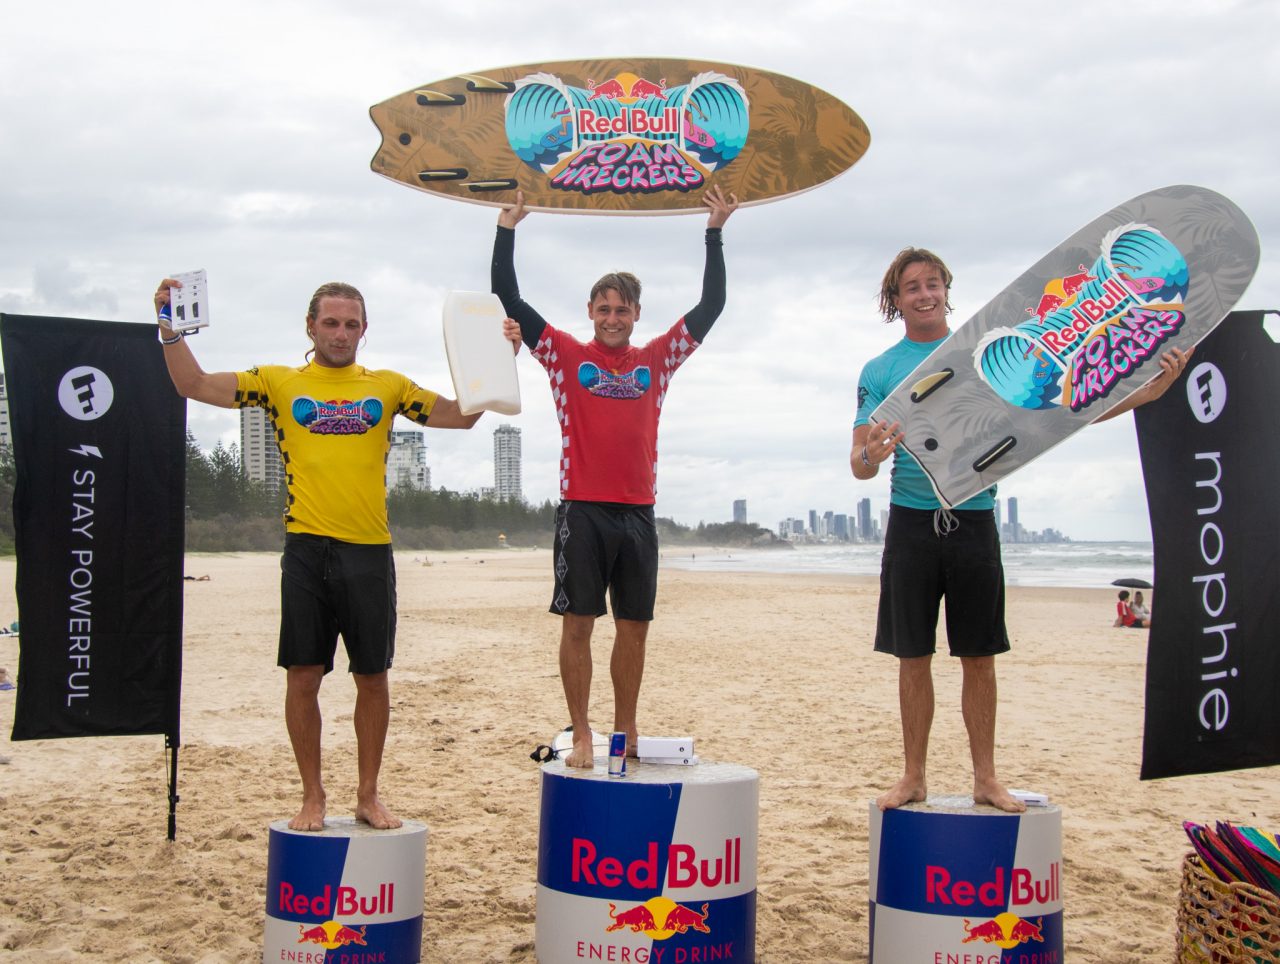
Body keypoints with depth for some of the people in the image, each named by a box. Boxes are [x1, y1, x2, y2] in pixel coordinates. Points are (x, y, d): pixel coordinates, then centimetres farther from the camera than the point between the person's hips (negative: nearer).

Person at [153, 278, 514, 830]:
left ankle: (368, 795, 21)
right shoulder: (279, 382, 8)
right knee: (303, 676, 2)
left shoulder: (388, 386, 12)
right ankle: (313, 796, 17)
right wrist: (170, 328, -8)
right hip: (307, 550, -1)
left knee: (373, 677, 7)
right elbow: (194, 385, 3)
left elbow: (461, 415, 10)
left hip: (370, 551, 1)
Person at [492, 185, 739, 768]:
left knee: (634, 627, 7)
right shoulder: (566, 356, 5)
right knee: (578, 624, -1)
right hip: (582, 509, -3)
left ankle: (626, 735, 18)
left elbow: (711, 306, 12)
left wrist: (715, 234, 10)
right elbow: (507, 296, 1)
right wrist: (507, 228, -2)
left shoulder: (657, 360, 11)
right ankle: (580, 736, 7)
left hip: (638, 512, 3)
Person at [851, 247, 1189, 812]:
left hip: (974, 520, 1)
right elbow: (860, 464, -1)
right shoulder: (880, 371, 5)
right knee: (913, 658, 4)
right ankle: (913, 778, 14)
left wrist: (1146, 392, -7)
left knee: (979, 657, 5)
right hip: (912, 525, -1)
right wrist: (870, 455, -26)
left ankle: (985, 778, 15)